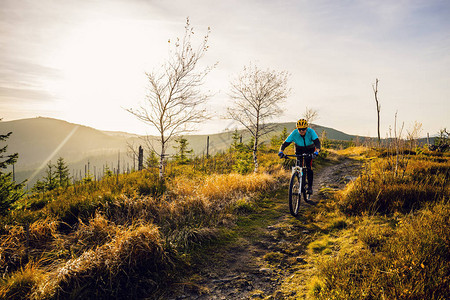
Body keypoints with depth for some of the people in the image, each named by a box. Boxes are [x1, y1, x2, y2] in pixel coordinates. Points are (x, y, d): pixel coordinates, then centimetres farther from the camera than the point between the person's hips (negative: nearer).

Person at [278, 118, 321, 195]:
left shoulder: (311, 131, -33)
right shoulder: (294, 133, -30)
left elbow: (317, 142, -42)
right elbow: (285, 143, -32)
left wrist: (317, 151, -62)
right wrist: (281, 151, -51)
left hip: (310, 149, -1)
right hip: (299, 149, 1)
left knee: (309, 167, -15)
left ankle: (310, 187, -4)